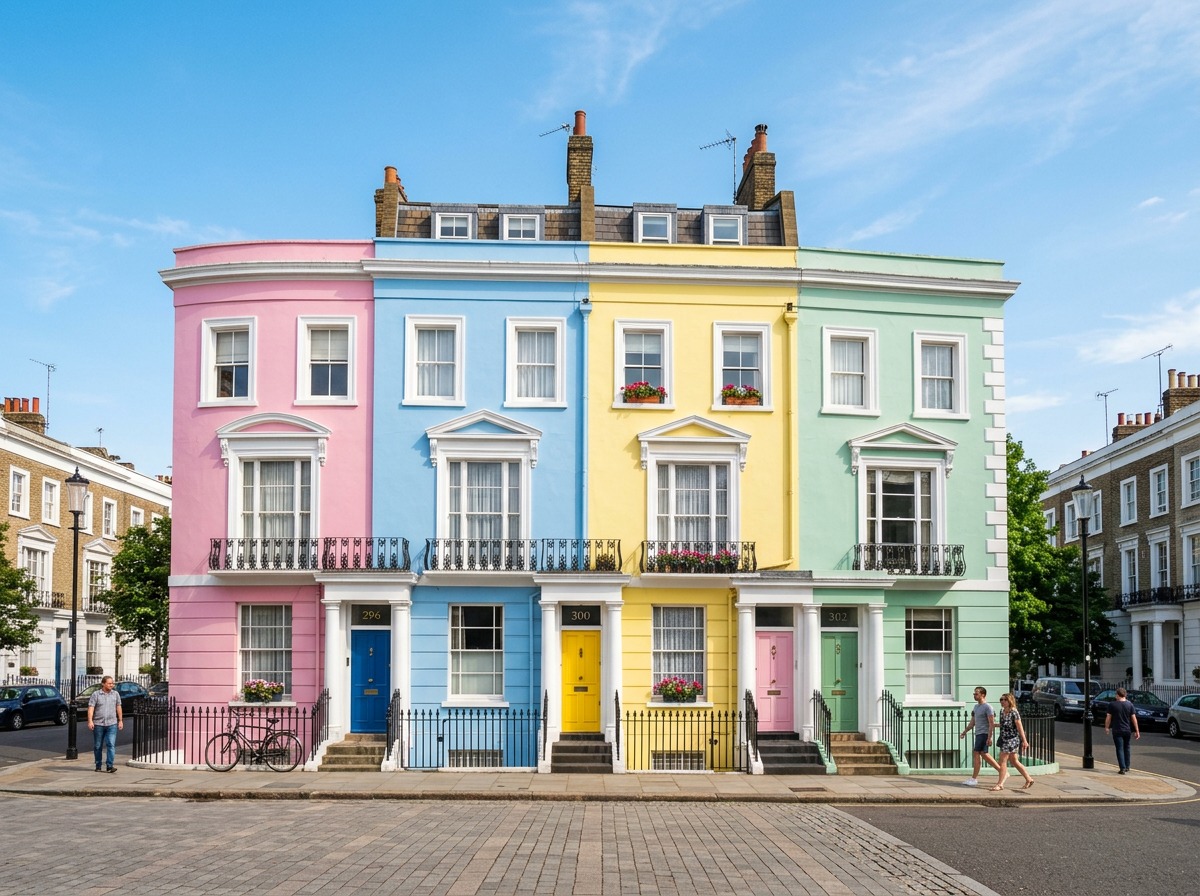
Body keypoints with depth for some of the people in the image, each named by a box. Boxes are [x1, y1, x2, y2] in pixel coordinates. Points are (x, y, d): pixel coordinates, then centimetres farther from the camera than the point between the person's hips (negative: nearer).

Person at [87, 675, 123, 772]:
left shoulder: (115, 694, 8)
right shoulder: (96, 695, -2)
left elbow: (118, 708, 14)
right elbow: (91, 708, -9)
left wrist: (120, 721, 11)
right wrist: (90, 721, -19)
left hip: (112, 724, 1)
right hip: (98, 724, -1)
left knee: (111, 744, -12)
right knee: (98, 746, 8)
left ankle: (110, 765, -15)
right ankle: (98, 766, 20)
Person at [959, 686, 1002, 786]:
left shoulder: (987, 707, -11)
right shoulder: (975, 707, 16)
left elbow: (991, 724, -16)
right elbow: (972, 722, 23)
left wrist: (989, 738, -21)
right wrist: (964, 732, 19)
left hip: (984, 734, -9)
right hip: (978, 733, 9)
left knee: (976, 753, -9)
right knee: (984, 754, 10)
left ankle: (974, 779, -6)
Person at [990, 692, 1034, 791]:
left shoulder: (1014, 713, -15)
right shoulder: (1002, 711, 8)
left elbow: (1020, 727, -15)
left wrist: (1024, 741, -16)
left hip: (1012, 739, -9)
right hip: (1004, 739, 9)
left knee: (1003, 761, -7)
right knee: (1014, 761, 14)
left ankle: (1000, 784, -2)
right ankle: (1028, 780, 25)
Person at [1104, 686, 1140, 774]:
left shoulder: (1112, 704, -8)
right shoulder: (1130, 705, -2)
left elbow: (1108, 717, -4)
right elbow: (1134, 718, -2)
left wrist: (1106, 727, 10)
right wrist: (1137, 731, 1)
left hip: (1117, 730, -3)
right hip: (1127, 730, 3)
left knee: (1120, 749, -2)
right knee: (1126, 748, 20)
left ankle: (1122, 768, -12)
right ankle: (1127, 766, 28)